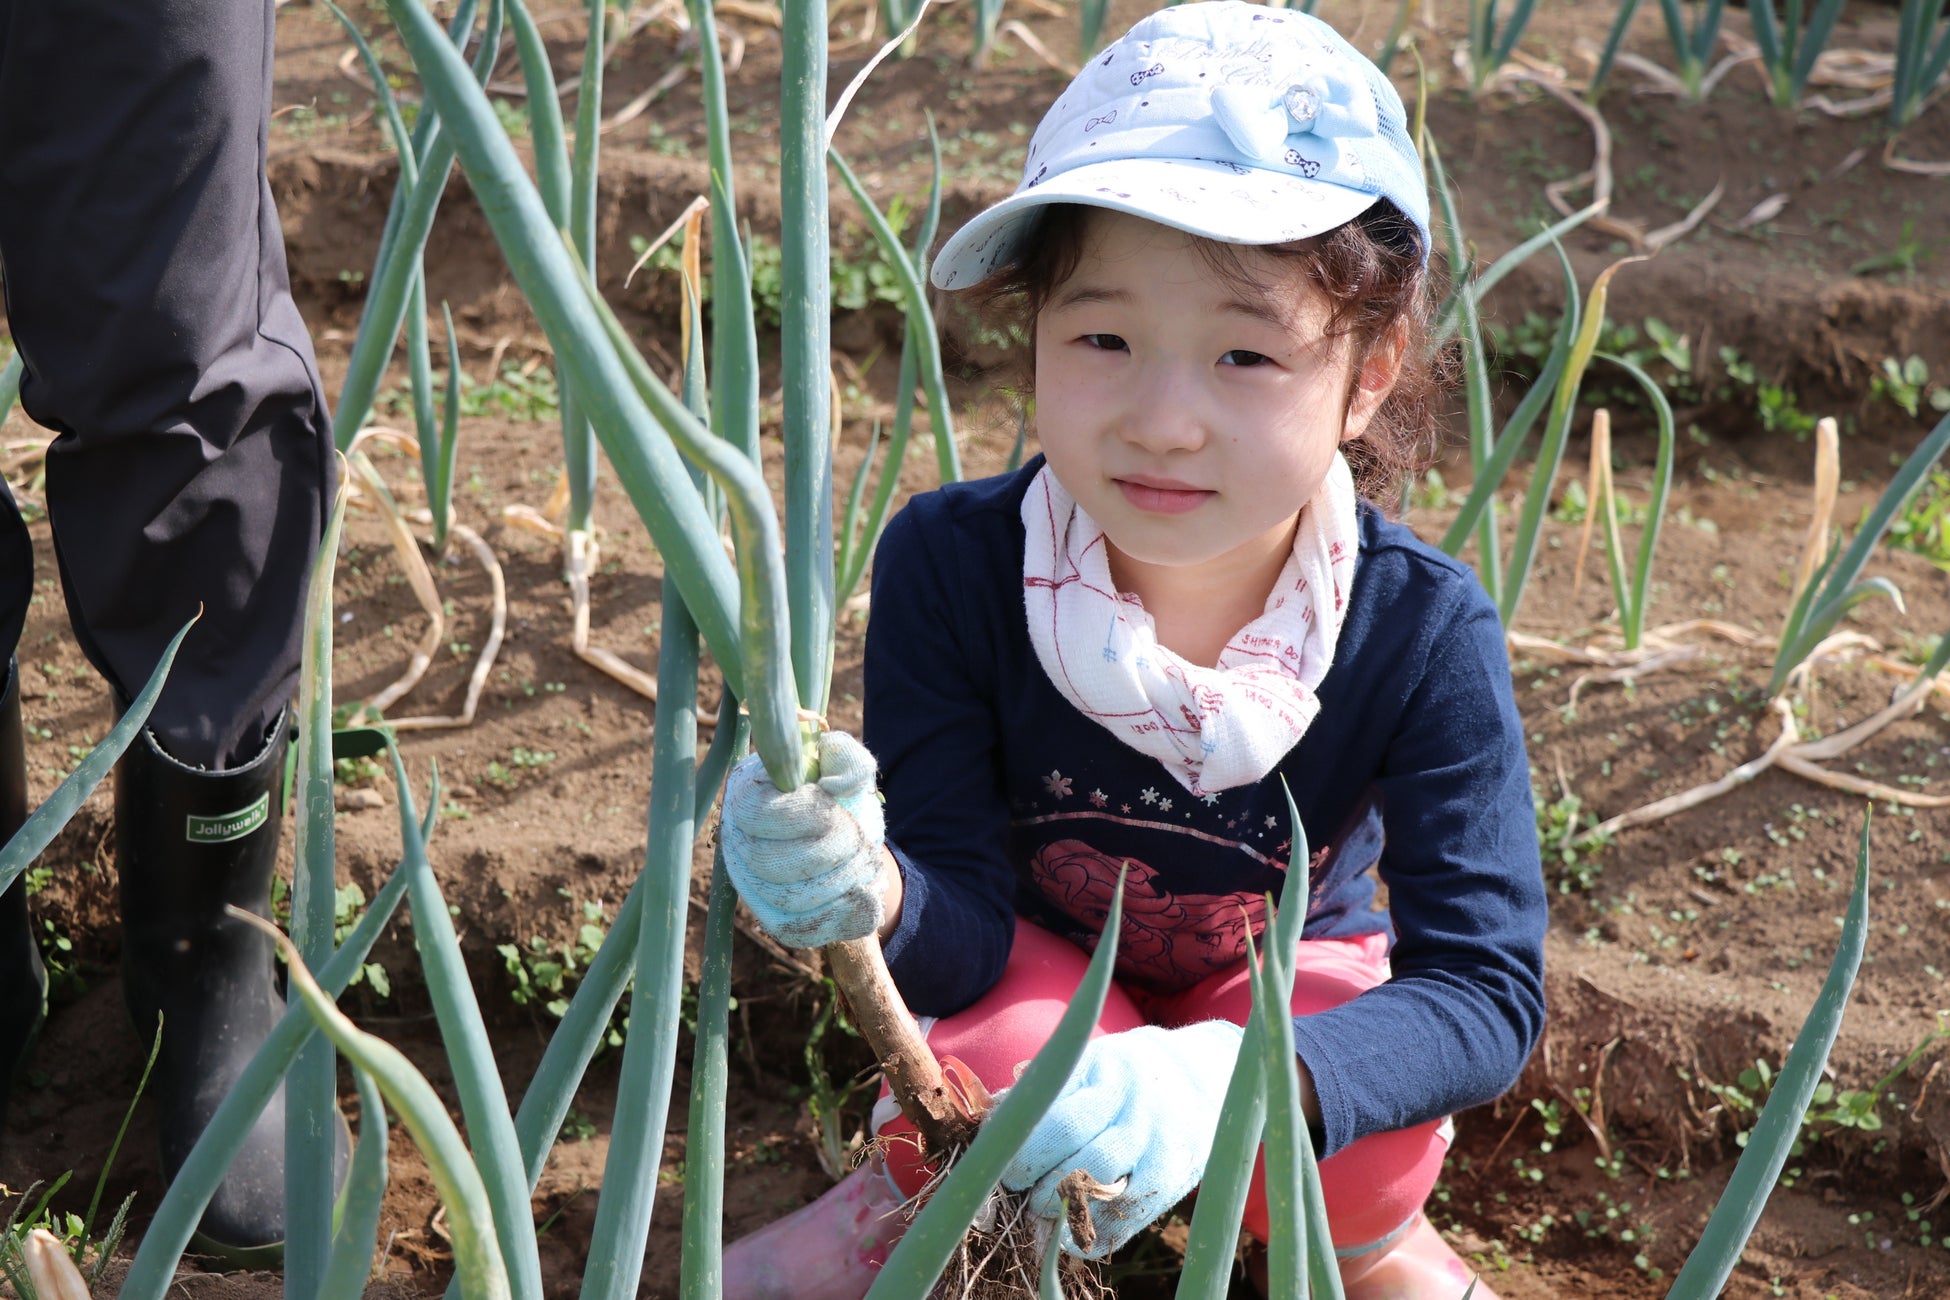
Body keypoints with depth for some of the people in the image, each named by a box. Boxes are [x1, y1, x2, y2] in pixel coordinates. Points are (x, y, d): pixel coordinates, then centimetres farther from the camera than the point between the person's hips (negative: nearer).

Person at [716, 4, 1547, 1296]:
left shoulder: (1422, 631, -29)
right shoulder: (951, 566, -28)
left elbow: (1486, 990, -31)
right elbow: (968, 929, -25)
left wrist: (1232, 1084, -51)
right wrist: (876, 893, -51)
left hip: (1287, 975, 0)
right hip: (1034, 955, 0)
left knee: (1372, 1138, -31)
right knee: (999, 1051, -33)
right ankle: (915, 1190, 5)